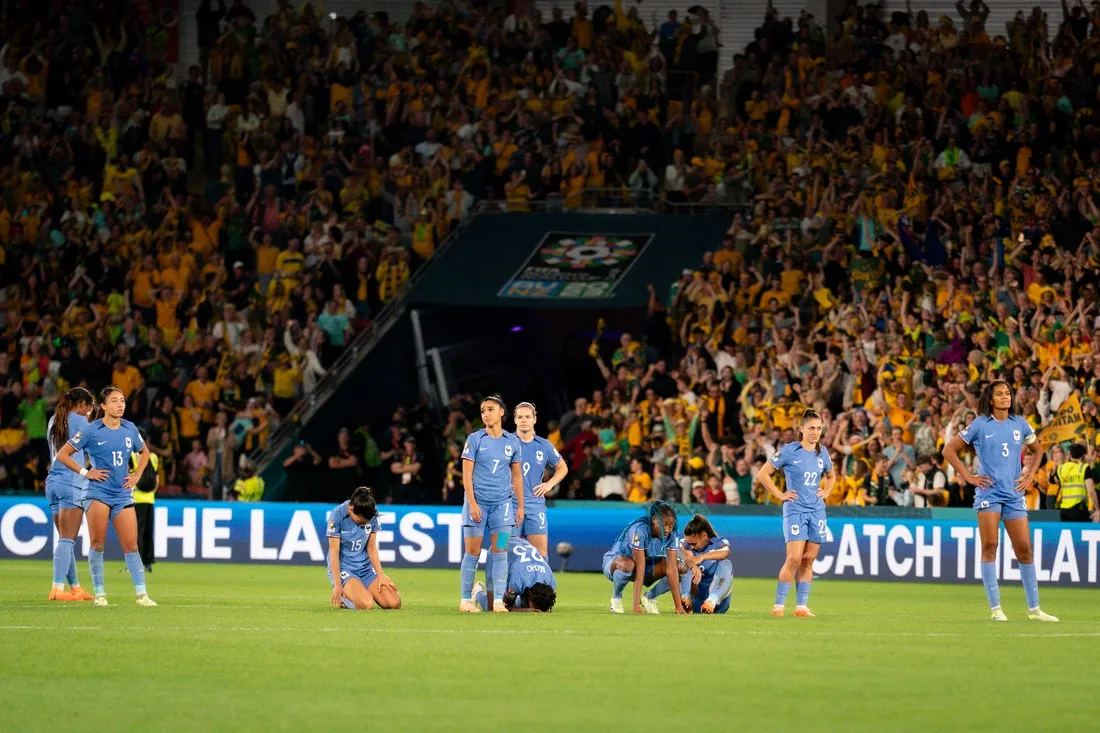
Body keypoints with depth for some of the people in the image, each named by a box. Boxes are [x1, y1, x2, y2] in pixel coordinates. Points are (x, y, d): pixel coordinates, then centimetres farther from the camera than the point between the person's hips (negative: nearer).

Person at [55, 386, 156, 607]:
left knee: (131, 545, 0)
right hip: (98, 493, -3)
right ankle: (99, 594, 1)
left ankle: (141, 595, -1)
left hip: (123, 495, 3)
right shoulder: (91, 431, -4)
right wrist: (85, 472, -6)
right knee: (97, 544, -7)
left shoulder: (130, 429, 8)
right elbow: (62, 455, 0)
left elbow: (144, 452, 27)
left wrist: (137, 475, 13)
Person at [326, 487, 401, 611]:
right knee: (366, 604, -30)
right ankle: (343, 597, 4)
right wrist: (338, 585, -18)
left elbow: (371, 548, 4)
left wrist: (381, 575, -4)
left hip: (366, 568, 5)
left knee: (394, 603, -12)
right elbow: (334, 553, -16)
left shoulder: (372, 514, -6)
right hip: (343, 569, -5)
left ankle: (364, 591, 16)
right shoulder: (337, 515, -18)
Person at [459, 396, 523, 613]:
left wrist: (520, 506, 11)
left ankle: (498, 601, -1)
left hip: (502, 503, 2)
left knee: (500, 551, -2)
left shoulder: (512, 442, 7)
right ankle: (466, 599, 6)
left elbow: (516, 475, 14)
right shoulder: (475, 440, -1)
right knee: (473, 552, -1)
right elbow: (466, 474, -3)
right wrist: (472, 503, -11)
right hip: (477, 502, -2)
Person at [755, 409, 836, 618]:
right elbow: (763, 475, -3)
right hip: (795, 509, -5)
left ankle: (801, 606, 8)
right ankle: (779, 604, -9)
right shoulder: (789, 451, -6)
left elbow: (831, 476, 30)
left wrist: (826, 492, 13)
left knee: (808, 560, 4)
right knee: (794, 558, -14)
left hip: (817, 510, 5)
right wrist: (780, 495, -6)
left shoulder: (822, 453, 10)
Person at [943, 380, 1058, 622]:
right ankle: (995, 608, -5)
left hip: (1014, 494, 3)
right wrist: (968, 476, -4)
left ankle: (1034, 609, 9)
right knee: (990, 546, -9)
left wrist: (1029, 475, 12)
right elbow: (949, 450, 3)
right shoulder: (980, 425, 0)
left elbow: (1037, 450, 26)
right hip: (989, 492, -3)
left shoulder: (1020, 424, 9)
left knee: (1024, 548, 2)